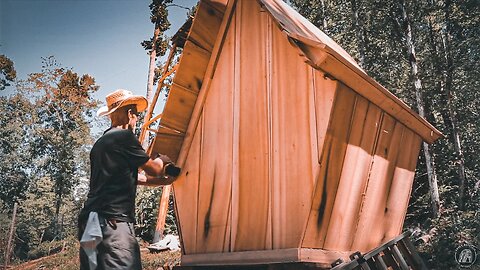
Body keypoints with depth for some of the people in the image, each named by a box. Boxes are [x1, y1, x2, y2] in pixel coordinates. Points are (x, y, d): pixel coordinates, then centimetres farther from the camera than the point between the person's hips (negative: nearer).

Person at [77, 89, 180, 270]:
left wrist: (163, 181, 35)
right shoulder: (124, 136, -4)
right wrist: (163, 161, 27)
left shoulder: (100, 143, 23)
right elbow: (153, 169, 4)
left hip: (90, 222, 10)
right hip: (113, 222, -10)